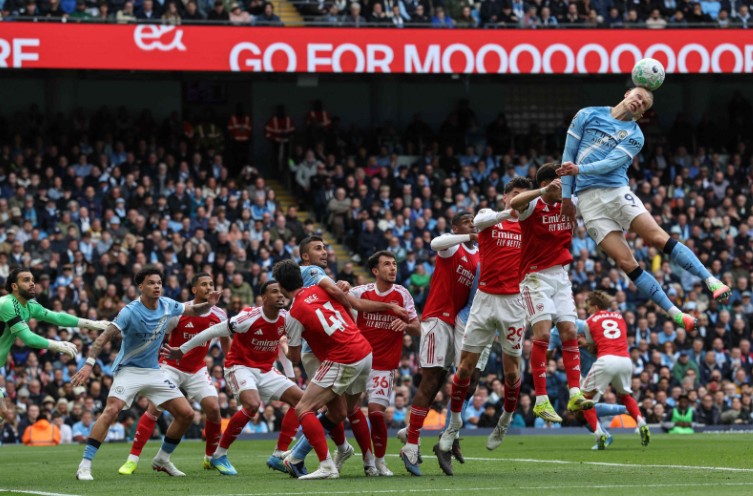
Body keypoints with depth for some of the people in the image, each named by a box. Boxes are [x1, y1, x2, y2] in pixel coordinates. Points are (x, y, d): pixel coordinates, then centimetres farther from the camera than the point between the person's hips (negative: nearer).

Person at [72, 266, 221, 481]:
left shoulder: (167, 305, -2)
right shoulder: (130, 312, -20)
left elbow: (194, 311, 14)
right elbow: (104, 337, -24)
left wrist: (208, 303, -8)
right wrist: (89, 364, -36)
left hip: (154, 371, 6)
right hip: (129, 369, -6)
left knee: (186, 413, -1)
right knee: (112, 409, -29)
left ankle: (162, 459, 19)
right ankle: (85, 465, -27)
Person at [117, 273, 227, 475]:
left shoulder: (219, 315, -4)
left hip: (197, 369, 4)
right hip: (172, 366, -4)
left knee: (213, 408, -11)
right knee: (154, 408, -16)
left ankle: (211, 458, 10)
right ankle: (132, 459, -11)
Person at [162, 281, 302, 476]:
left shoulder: (285, 318, -5)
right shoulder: (249, 318, -23)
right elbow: (213, 332, -16)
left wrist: (290, 376, 16)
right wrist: (181, 351, -10)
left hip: (266, 371, 7)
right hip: (240, 367, -7)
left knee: (300, 398, -6)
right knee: (253, 404, -32)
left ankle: (279, 455, -2)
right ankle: (219, 455, -18)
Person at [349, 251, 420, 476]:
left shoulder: (402, 294, 1)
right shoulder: (361, 292, 0)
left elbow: (417, 329, 5)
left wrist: (406, 325, -18)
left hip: (384, 365, -1)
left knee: (376, 412, -12)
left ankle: (380, 460, 7)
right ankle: (367, 459, 12)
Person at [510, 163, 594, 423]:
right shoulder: (533, 206, -13)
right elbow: (514, 202, -34)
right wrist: (544, 191, -45)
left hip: (561, 275, 6)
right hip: (536, 276, -6)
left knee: (570, 333, -3)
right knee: (542, 333, -15)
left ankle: (575, 394, -4)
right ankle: (541, 400, -15)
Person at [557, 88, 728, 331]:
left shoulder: (634, 136, 8)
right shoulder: (587, 116, 10)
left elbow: (611, 163, -8)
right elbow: (569, 154, 12)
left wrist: (579, 169, -24)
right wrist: (566, 195, 8)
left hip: (617, 192, 0)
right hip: (588, 199, 0)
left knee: (659, 238, -19)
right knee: (626, 262, -9)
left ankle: (711, 281, -16)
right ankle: (674, 313, -6)